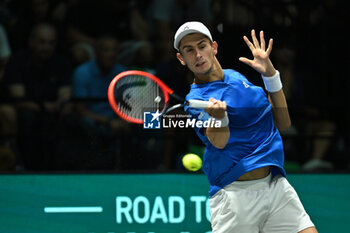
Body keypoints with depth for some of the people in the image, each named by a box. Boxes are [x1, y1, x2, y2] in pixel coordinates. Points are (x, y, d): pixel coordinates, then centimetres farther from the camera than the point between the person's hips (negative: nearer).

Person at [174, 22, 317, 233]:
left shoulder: (239, 77, 14)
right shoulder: (195, 98, -3)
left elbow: (283, 123, 12)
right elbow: (219, 142, -22)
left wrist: (270, 74, 4)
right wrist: (219, 116, -43)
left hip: (276, 185, 5)